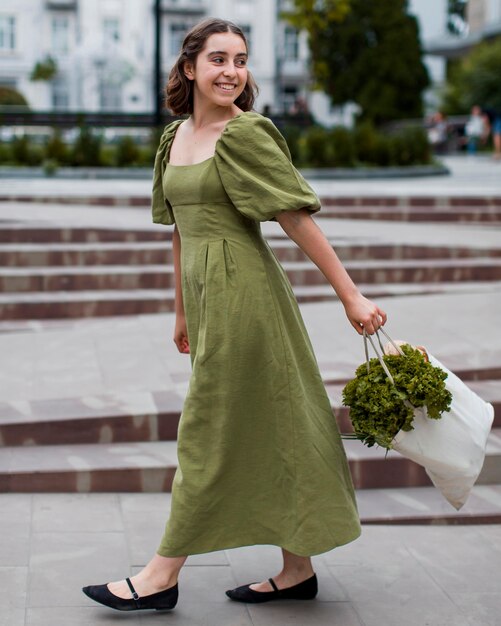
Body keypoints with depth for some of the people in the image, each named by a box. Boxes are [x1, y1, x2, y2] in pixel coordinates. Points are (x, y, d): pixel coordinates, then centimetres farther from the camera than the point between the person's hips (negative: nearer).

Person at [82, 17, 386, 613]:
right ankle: (298, 569, 22)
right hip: (205, 294, 8)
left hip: (241, 293, -8)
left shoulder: (247, 134, -11)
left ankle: (162, 576, 11)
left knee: (211, 434, 1)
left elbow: (299, 218, -14)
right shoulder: (175, 137, 12)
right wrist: (182, 311, 22)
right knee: (263, 432, 12)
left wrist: (351, 296, -15)